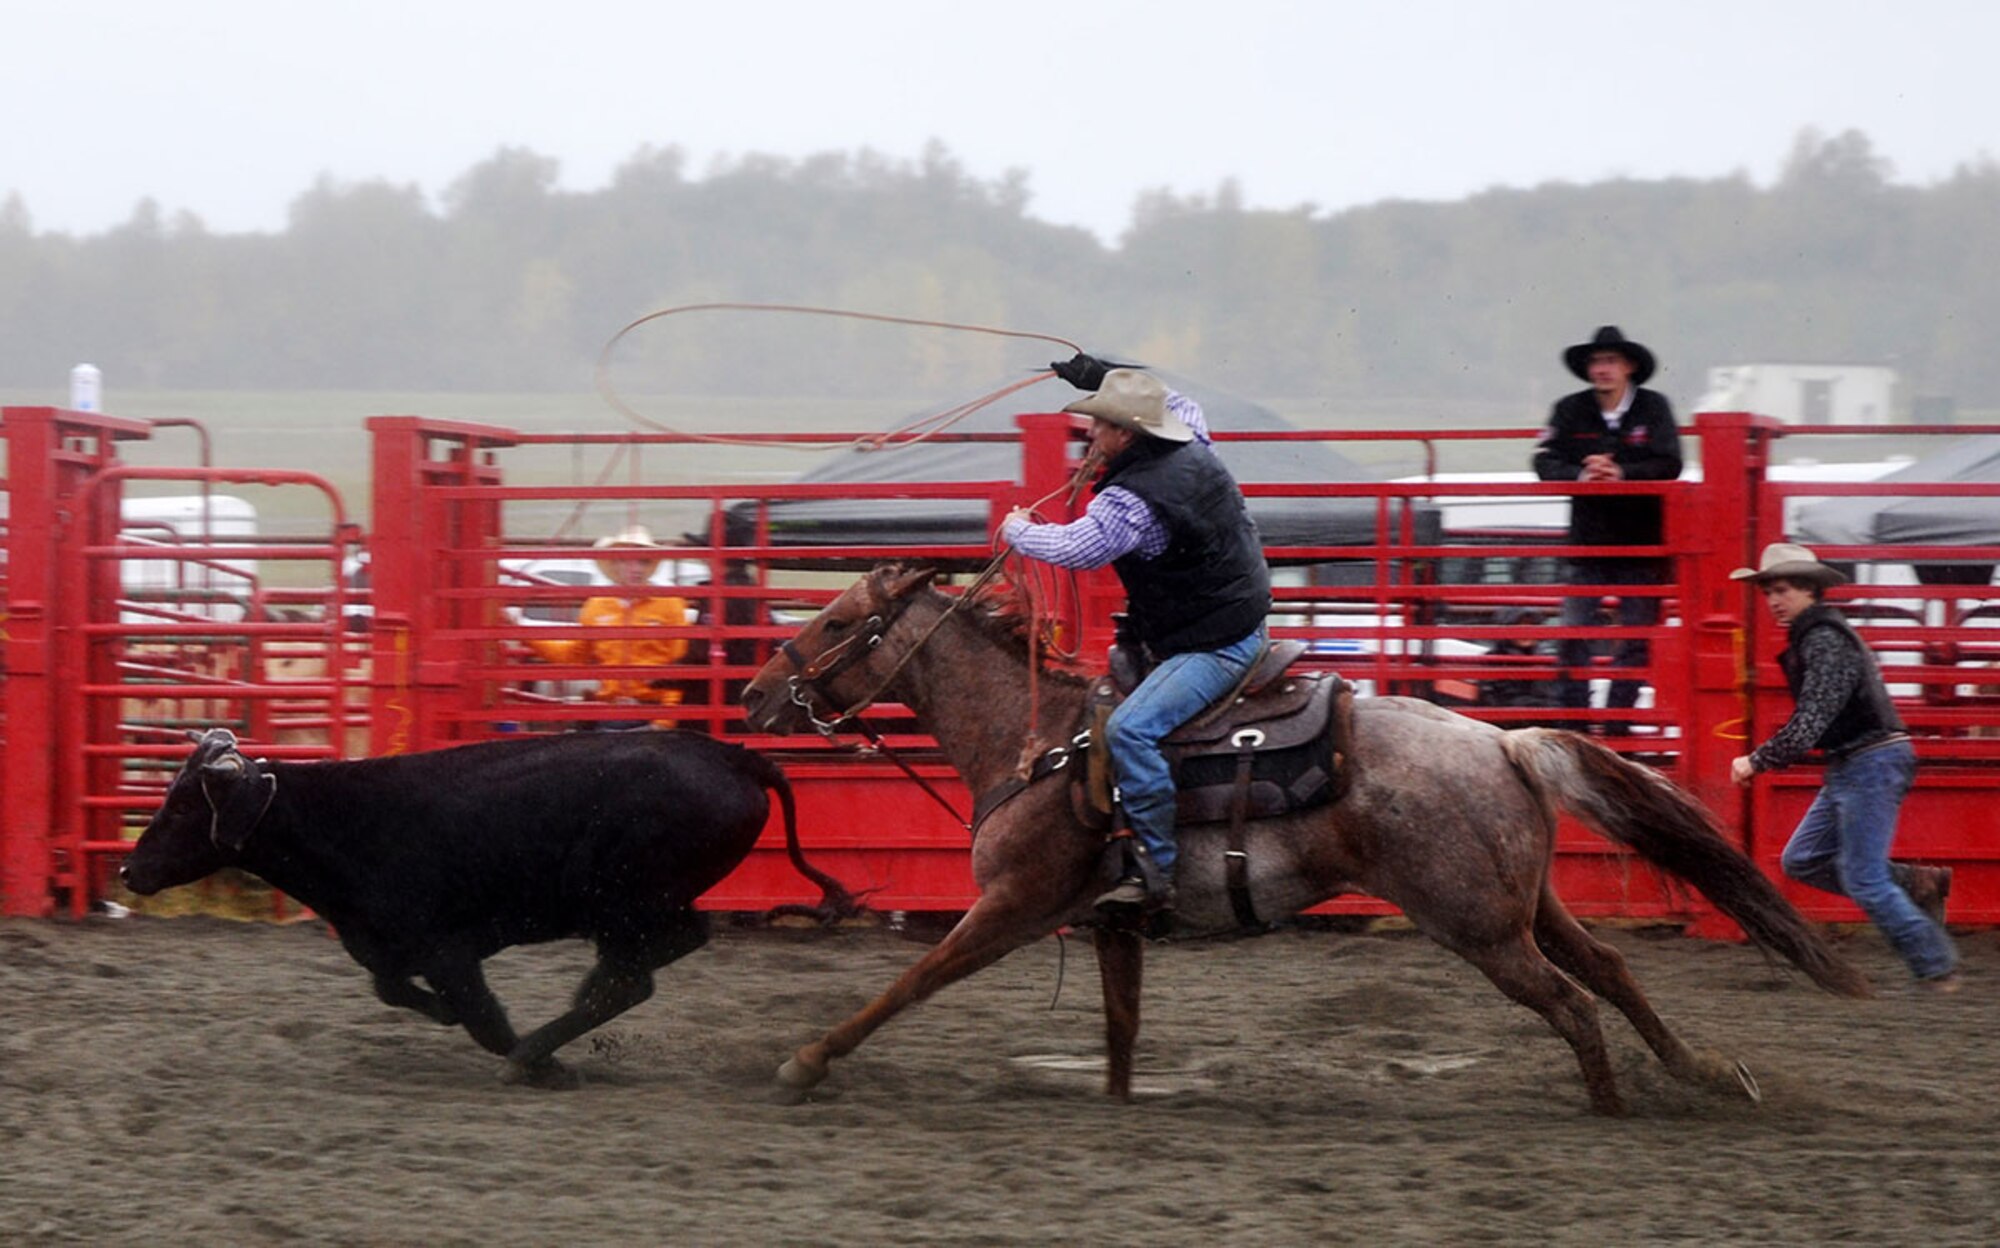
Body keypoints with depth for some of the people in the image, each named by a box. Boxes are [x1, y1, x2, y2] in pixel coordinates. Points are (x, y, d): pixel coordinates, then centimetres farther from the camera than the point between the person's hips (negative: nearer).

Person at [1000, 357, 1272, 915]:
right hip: (1244, 622, 11)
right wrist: (1104, 376, 28)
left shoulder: (1134, 501, -24)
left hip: (1212, 647, -11)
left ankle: (1154, 868, -29)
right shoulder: (1193, 449, 4)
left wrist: (1017, 529, -9)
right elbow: (1183, 407, 27)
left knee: (1131, 729, -24)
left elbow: (1072, 549, -30)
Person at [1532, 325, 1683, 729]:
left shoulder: (1653, 408, -2)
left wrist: (1621, 474, -23)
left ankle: (1618, 715, 10)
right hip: (1588, 537, 1)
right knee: (1574, 630, -6)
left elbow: (1669, 465, -11)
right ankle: (1572, 714, 0)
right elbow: (1546, 463, -5)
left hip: (1642, 542, -1)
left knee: (1637, 632, 1)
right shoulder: (1571, 410, 1)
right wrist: (1580, 477, -24)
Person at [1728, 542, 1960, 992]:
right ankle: (1918, 884, 15)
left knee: (1863, 879, -7)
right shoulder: (1809, 638, 14)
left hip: (1871, 764, -10)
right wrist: (1766, 758, 12)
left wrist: (1757, 762, -15)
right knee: (1802, 861, 11)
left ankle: (1938, 969, 2)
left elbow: (1808, 726, -25)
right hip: (1850, 768, 10)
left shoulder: (1826, 643, -19)